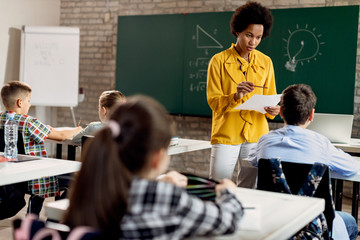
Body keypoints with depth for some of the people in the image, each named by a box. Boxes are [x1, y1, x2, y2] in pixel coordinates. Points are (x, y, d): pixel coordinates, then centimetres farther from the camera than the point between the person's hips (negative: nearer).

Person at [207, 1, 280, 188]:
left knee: (249, 190, 7)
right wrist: (235, 96, -25)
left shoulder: (265, 62, 10)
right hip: (225, 135, -3)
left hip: (256, 135, 3)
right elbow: (213, 101, -6)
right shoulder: (219, 61, -1)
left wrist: (273, 109, -11)